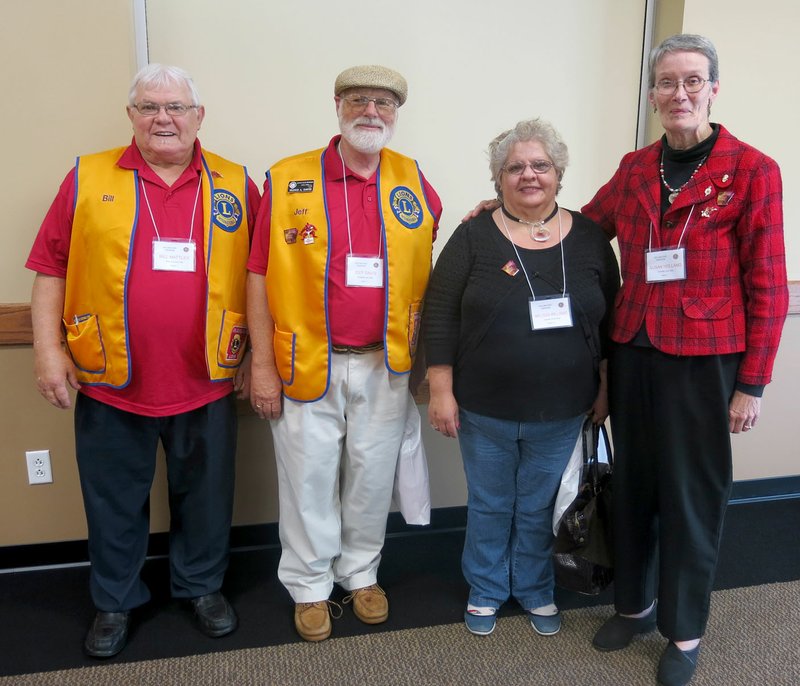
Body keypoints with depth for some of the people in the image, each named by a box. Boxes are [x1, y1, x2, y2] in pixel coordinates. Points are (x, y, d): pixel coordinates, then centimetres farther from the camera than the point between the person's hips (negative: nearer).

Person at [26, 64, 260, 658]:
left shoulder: (235, 185, 3)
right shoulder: (88, 179, 2)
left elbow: (258, 275, 6)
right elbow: (51, 267, 3)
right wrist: (48, 348, -4)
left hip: (207, 381, 1)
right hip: (109, 383, 0)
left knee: (205, 495, 15)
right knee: (115, 500, 15)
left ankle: (202, 585, 38)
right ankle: (116, 601, 36)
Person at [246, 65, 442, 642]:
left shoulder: (412, 180, 5)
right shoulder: (286, 181, -3)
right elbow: (260, 276, -3)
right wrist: (262, 365, -6)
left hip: (385, 364, 2)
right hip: (308, 365, -2)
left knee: (373, 475, 14)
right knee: (308, 478, 9)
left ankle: (362, 574, 37)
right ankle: (310, 586, 30)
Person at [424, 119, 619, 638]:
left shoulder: (589, 237, 0)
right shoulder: (474, 236, -6)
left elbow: (610, 318, 6)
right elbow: (440, 316, -7)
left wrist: (604, 387, 5)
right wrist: (441, 390, -9)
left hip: (560, 413, 2)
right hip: (484, 410, -1)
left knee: (538, 507, 18)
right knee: (489, 505, 16)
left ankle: (535, 589, 41)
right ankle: (486, 589, 39)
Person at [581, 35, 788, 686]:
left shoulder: (752, 170, -6)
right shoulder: (635, 169, 7)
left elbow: (768, 287, -6)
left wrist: (752, 383, -8)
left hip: (704, 362, -4)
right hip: (633, 355, 4)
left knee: (692, 496, 8)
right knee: (632, 485, 15)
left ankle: (685, 631, 29)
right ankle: (635, 602, 37)